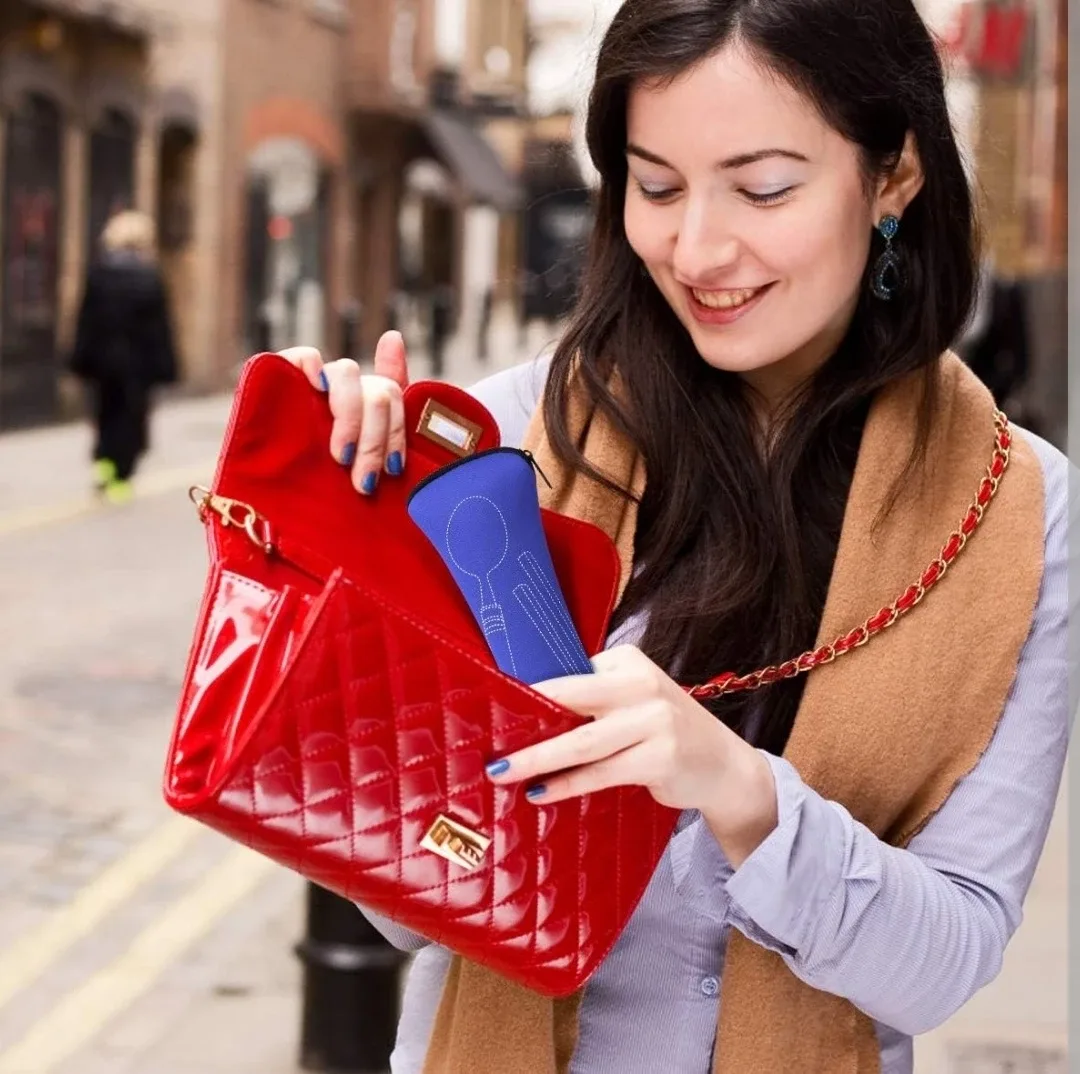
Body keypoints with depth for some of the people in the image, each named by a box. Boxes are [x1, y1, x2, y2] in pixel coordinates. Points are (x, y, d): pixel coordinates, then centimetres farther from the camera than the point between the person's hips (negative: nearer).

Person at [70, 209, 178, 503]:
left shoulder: (97, 273, -2)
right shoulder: (149, 277, -9)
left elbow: (86, 321, 1)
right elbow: (159, 326, -7)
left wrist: (81, 359, 5)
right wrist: (164, 366, -3)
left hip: (104, 358, 3)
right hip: (138, 362, -3)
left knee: (107, 412, 18)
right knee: (132, 416, 5)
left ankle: (103, 460, 0)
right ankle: (120, 479, 2)